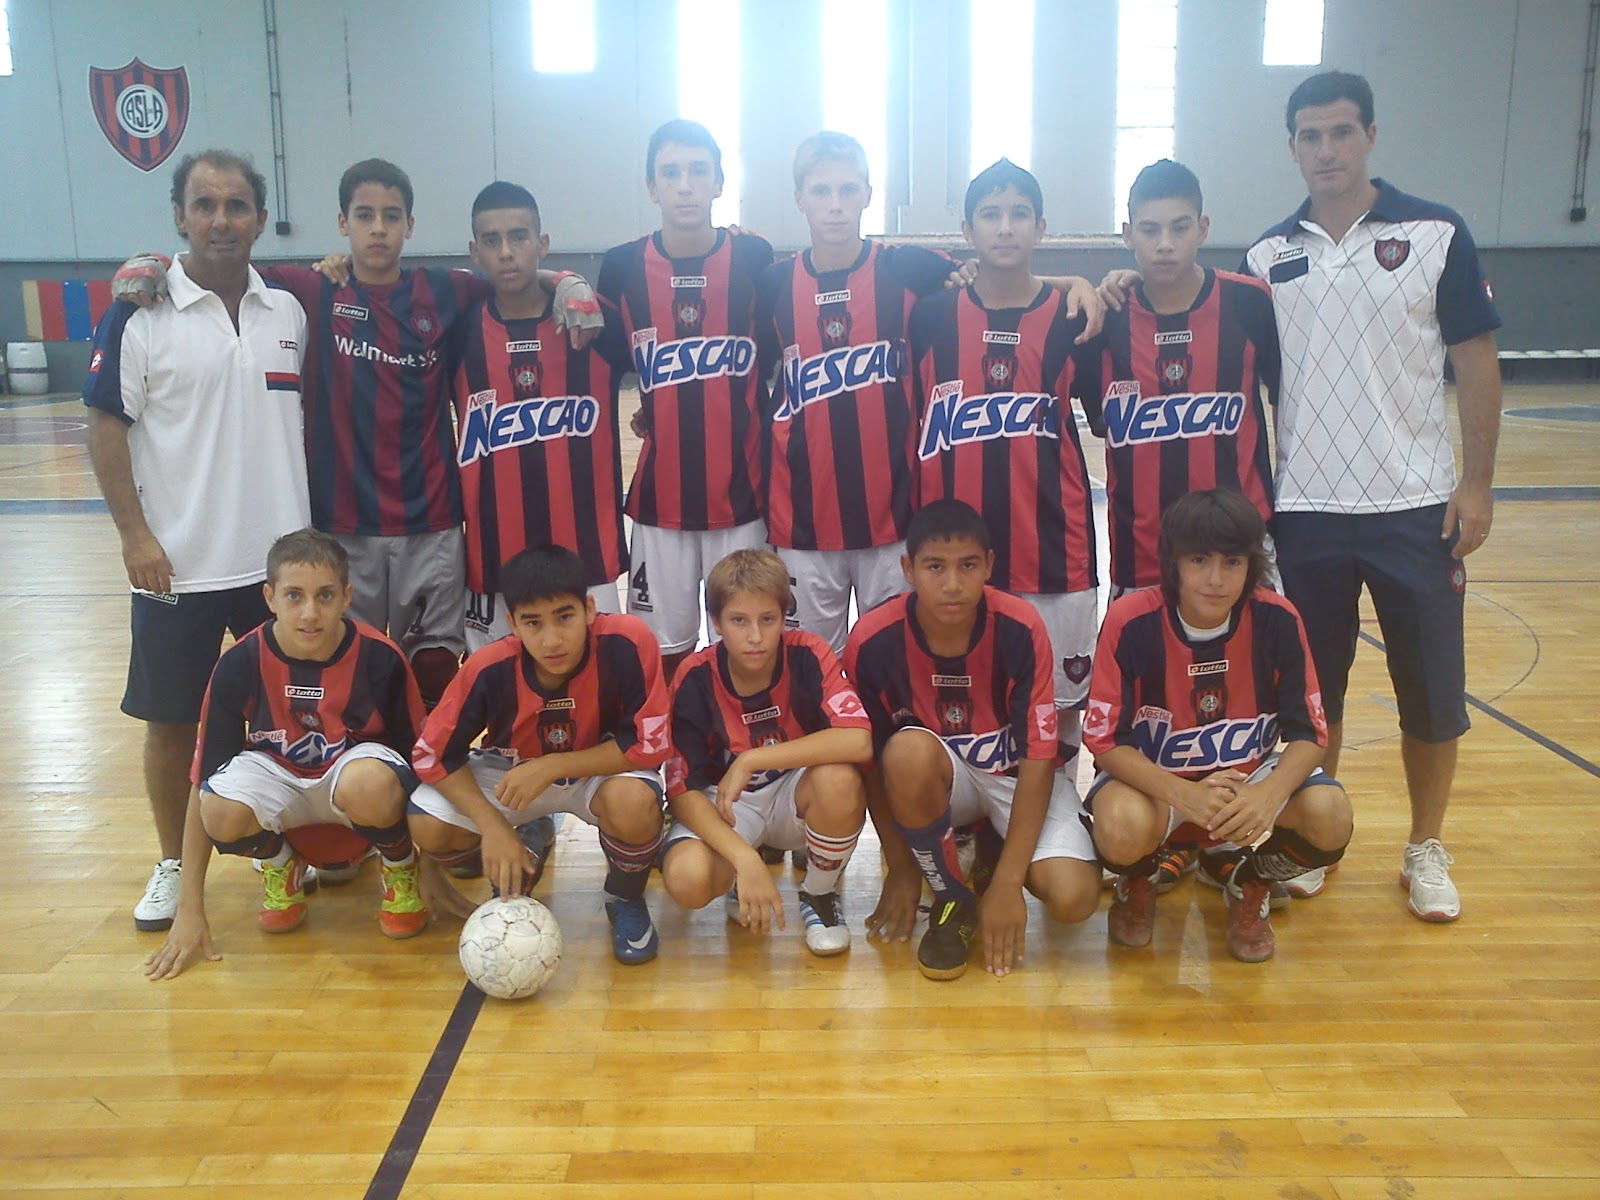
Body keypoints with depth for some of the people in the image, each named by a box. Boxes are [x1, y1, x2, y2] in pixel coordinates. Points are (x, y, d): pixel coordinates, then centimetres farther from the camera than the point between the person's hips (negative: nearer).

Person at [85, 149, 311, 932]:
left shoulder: (289, 311, 5)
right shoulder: (138, 314, -6)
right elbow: (105, 428, -6)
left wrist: (313, 522, 8)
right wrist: (135, 534, -12)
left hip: (279, 555, 3)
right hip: (177, 562, -3)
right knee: (171, 718, 8)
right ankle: (173, 865, 26)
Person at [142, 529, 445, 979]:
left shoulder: (380, 658, -21)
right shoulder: (239, 664, -18)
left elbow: (417, 760, -9)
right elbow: (202, 782, -12)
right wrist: (189, 911, -14)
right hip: (275, 773, 2)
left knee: (370, 783, -39)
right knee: (221, 811, -33)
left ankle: (401, 869, -3)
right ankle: (281, 866, 5)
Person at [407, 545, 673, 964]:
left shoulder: (628, 643, -31)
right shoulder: (490, 668, -25)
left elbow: (650, 745, -26)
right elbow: (433, 755, -13)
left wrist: (552, 767, -30)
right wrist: (494, 827, -22)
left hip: (602, 769, -2)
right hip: (511, 771, 3)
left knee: (634, 802, -36)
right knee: (427, 828, -19)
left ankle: (626, 901, -1)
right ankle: (525, 854, 16)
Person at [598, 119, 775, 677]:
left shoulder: (754, 258, -2)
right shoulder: (623, 266, 0)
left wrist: (760, 414, 2)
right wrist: (637, 412, 3)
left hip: (740, 491, 0)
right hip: (661, 495, 1)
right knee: (663, 649, 8)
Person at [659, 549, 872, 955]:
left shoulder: (807, 655, -19)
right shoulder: (695, 678, -17)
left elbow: (858, 741, -34)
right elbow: (683, 789, -19)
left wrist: (751, 760, -33)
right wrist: (745, 858, -34)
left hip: (796, 795, 1)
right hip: (724, 805, 0)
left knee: (840, 778, -35)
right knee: (686, 878, -32)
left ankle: (819, 895, -4)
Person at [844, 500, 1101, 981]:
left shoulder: (1021, 628, -23)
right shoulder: (872, 641, -21)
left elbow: (1037, 760, -20)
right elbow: (874, 762, -8)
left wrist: (1007, 882, -22)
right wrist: (901, 869, -6)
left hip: (1014, 774, 0)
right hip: (932, 779, 0)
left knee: (1074, 897, -25)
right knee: (909, 750, -36)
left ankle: (995, 850, 12)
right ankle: (953, 900, -10)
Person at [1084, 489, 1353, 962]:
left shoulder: (1277, 620, -15)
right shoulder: (1131, 621, -21)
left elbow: (1309, 734, -11)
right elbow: (1106, 741, -19)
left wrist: (1268, 795, -32)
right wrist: (1187, 796, -34)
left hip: (1250, 778, 2)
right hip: (1152, 780, -2)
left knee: (1330, 818, -27)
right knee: (1122, 828, -35)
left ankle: (1253, 882, 9)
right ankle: (1137, 879, 6)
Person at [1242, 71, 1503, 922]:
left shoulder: (1436, 235, -1)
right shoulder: (1267, 256, 6)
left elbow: (1476, 363, -1)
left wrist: (1477, 484, -6)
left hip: (1416, 505, -1)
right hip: (1303, 509, 2)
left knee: (1431, 689, 6)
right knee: (1310, 688, 10)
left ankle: (1426, 851, 24)